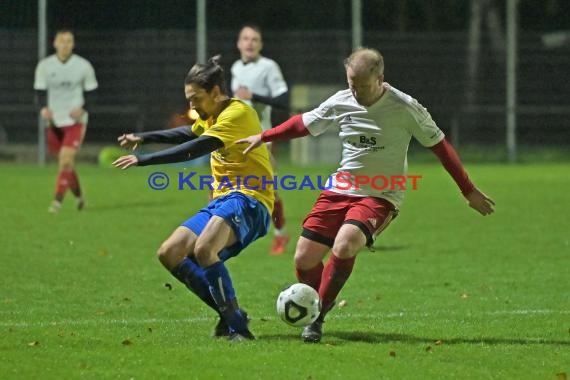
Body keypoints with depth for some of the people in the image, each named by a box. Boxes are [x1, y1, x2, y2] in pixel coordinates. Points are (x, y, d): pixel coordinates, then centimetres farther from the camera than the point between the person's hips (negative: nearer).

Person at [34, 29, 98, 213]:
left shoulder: (83, 66, -3)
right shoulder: (45, 66, 0)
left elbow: (91, 93, 4)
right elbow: (40, 92, 2)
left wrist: (83, 108, -15)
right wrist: (43, 108, -18)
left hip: (75, 120, -3)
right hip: (54, 121, 3)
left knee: (66, 160, -17)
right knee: (66, 163, 11)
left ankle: (58, 200, -16)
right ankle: (78, 196, 32)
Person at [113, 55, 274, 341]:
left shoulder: (238, 113, -13)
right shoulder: (212, 116, 17)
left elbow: (195, 149, -23)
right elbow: (188, 134, 40)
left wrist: (142, 159, -22)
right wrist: (143, 138, 32)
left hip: (248, 200, -10)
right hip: (221, 200, 10)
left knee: (203, 250, -34)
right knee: (169, 254, -1)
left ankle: (236, 325, -24)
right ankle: (229, 314, 4)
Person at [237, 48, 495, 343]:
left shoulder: (405, 108, -13)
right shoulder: (341, 102, -1)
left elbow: (440, 146, -4)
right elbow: (304, 124, 17)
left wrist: (469, 191, -2)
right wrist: (263, 137, 21)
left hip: (381, 196, -5)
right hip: (340, 189, 5)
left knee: (344, 245, -31)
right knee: (304, 257, -5)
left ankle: (318, 317, -15)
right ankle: (313, 312, 22)